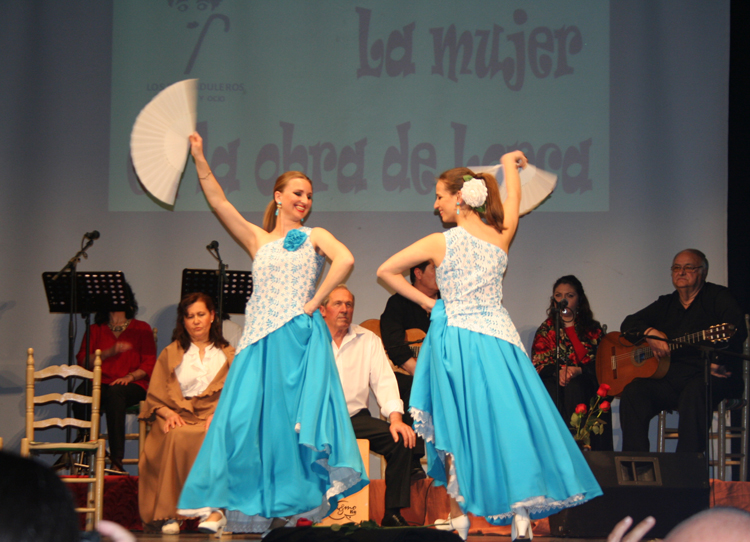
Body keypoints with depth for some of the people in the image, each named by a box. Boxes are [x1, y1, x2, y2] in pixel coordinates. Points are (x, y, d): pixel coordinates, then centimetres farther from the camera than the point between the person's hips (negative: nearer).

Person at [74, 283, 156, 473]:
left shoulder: (142, 329, 18)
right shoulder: (95, 330, 23)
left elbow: (149, 364, 7)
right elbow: (82, 360, 8)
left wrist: (129, 377, -12)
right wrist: (109, 352, -7)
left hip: (133, 385, -2)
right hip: (100, 384, 2)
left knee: (115, 392, -39)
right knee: (81, 393, -35)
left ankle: (116, 460, -44)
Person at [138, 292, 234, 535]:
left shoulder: (228, 355, 23)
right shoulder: (170, 354, 24)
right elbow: (156, 396, 14)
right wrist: (168, 413, -8)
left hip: (216, 417, 0)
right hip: (181, 417, 0)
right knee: (177, 436, -37)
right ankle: (170, 513, -40)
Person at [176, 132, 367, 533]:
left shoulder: (314, 236, 10)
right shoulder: (258, 240, 16)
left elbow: (345, 260, -9)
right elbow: (218, 202, 9)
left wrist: (314, 302, -11)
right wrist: (199, 157, 4)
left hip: (299, 338, -3)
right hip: (260, 340, 3)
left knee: (293, 418, -8)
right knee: (249, 419, -3)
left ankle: (293, 507, -6)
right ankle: (252, 513, 2)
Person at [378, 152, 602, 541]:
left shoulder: (440, 243, -6)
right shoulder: (501, 235, 2)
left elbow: (385, 271, 1)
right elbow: (513, 196, 24)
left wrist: (425, 301, 9)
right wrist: (509, 164, 43)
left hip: (457, 338, -2)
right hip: (499, 337, 3)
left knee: (460, 428, 5)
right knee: (507, 421, 3)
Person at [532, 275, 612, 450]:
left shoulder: (593, 329, 20)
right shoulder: (546, 329, 21)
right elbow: (538, 363, 8)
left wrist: (578, 370, -13)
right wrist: (558, 371, -15)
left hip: (585, 382, 0)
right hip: (554, 380, 0)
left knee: (573, 387, -36)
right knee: (552, 389, -36)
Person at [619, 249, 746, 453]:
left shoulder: (718, 297, 5)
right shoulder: (665, 304, 23)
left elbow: (737, 330, -10)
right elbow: (629, 324, 18)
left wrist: (718, 362, -28)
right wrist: (649, 332, -6)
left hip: (707, 377, -5)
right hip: (668, 378, 5)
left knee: (694, 392, -39)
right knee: (632, 393, -21)